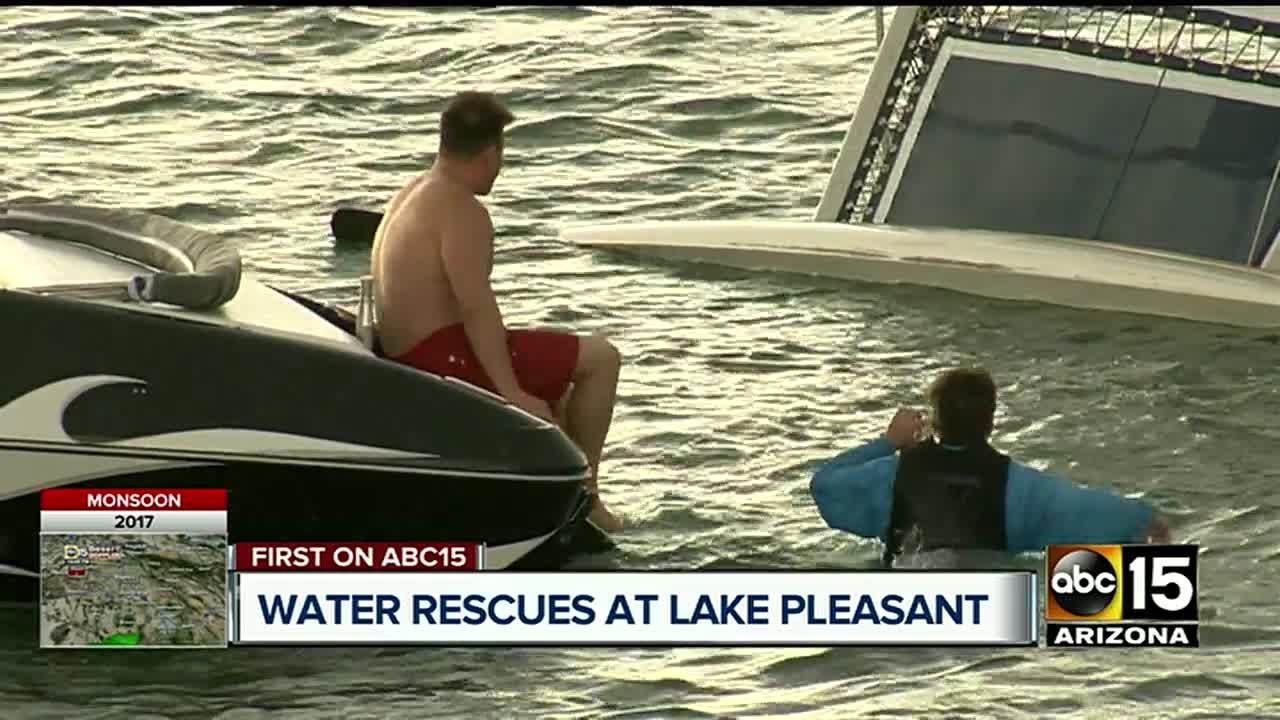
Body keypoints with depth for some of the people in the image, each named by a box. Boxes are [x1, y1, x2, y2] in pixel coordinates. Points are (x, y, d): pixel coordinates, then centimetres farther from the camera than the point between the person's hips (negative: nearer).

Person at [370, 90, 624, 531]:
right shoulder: (462, 209, -16)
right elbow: (475, 305, -26)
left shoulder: (409, 197, 16)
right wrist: (511, 394, -28)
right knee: (600, 358, -5)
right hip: (447, 359, -11)